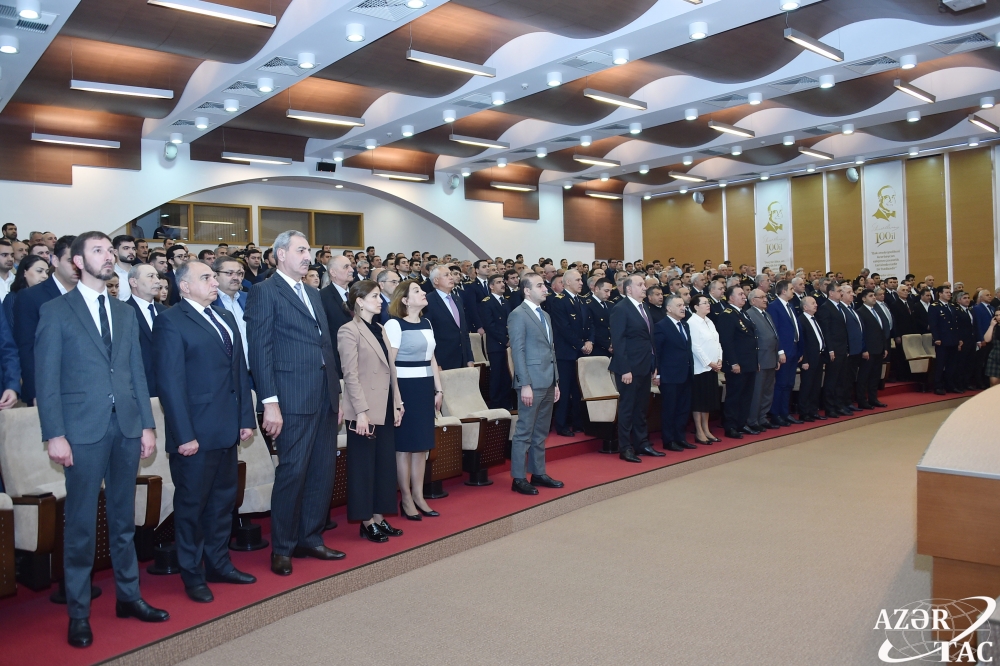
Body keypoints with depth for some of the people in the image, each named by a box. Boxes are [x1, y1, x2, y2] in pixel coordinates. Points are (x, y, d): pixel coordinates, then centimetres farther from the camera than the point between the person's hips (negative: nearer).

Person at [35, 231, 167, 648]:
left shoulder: (125, 313, 13)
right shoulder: (56, 311, -1)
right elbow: (47, 378, -5)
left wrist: (147, 424, 7)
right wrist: (55, 434, -11)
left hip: (127, 426, 5)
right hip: (84, 428, -4)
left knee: (124, 518, 13)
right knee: (82, 523, 3)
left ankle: (128, 596, 24)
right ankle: (78, 612, 16)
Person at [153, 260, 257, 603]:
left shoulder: (225, 317, 14)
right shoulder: (171, 321, -9)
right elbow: (170, 382, -14)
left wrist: (246, 417, 7)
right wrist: (184, 435, -18)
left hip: (228, 429, 7)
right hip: (196, 432, -7)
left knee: (224, 499, 16)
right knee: (191, 504, 7)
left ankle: (218, 563, 30)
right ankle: (192, 574, 22)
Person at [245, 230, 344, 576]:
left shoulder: (313, 294, 20)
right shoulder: (264, 291, -3)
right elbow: (260, 350, -10)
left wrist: (336, 394, 16)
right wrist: (270, 402, -16)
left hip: (325, 396, 7)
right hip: (293, 398, -7)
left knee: (323, 472, 11)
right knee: (292, 472, -1)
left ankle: (311, 539, 25)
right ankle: (282, 548, 14)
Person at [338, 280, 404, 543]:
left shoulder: (380, 329, 14)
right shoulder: (349, 330, -10)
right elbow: (351, 374, -14)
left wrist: (397, 404, 11)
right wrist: (361, 411, -19)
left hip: (385, 409, 8)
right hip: (366, 410, -8)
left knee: (385, 465, 12)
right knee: (364, 467, 4)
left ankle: (379, 517, 23)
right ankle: (366, 523, 14)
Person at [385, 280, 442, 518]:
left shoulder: (426, 323, 12)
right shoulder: (394, 324, -10)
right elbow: (390, 363, -14)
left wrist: (438, 389, 13)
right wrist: (396, 397, -18)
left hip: (425, 387, 7)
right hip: (405, 387, -7)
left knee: (422, 444, 11)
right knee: (405, 445, 2)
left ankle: (419, 497, 21)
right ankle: (406, 499, 14)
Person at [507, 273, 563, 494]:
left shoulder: (545, 315, 17)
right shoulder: (518, 315, -9)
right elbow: (518, 352, -14)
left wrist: (556, 381, 15)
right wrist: (525, 384, -19)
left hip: (548, 382, 8)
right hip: (532, 382, -8)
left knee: (540, 432, 14)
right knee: (524, 432, -2)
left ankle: (538, 474, 23)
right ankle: (518, 478, 6)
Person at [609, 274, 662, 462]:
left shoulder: (643, 308, 13)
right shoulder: (621, 309, -11)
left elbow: (649, 338, 15)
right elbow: (617, 341, -16)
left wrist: (653, 365, 11)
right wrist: (625, 369, -20)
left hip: (645, 367, 8)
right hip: (630, 368, -7)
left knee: (641, 408, 14)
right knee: (627, 408, 2)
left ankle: (642, 444, 25)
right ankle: (625, 448, 11)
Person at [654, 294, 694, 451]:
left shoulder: (685, 325, 14)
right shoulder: (661, 326, -10)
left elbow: (688, 349, 16)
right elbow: (656, 352, -11)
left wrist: (691, 368, 9)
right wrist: (657, 373, -14)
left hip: (686, 375, 8)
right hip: (670, 376, -8)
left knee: (684, 408, 12)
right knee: (669, 409, 1)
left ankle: (680, 438, 23)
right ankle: (668, 441, 11)